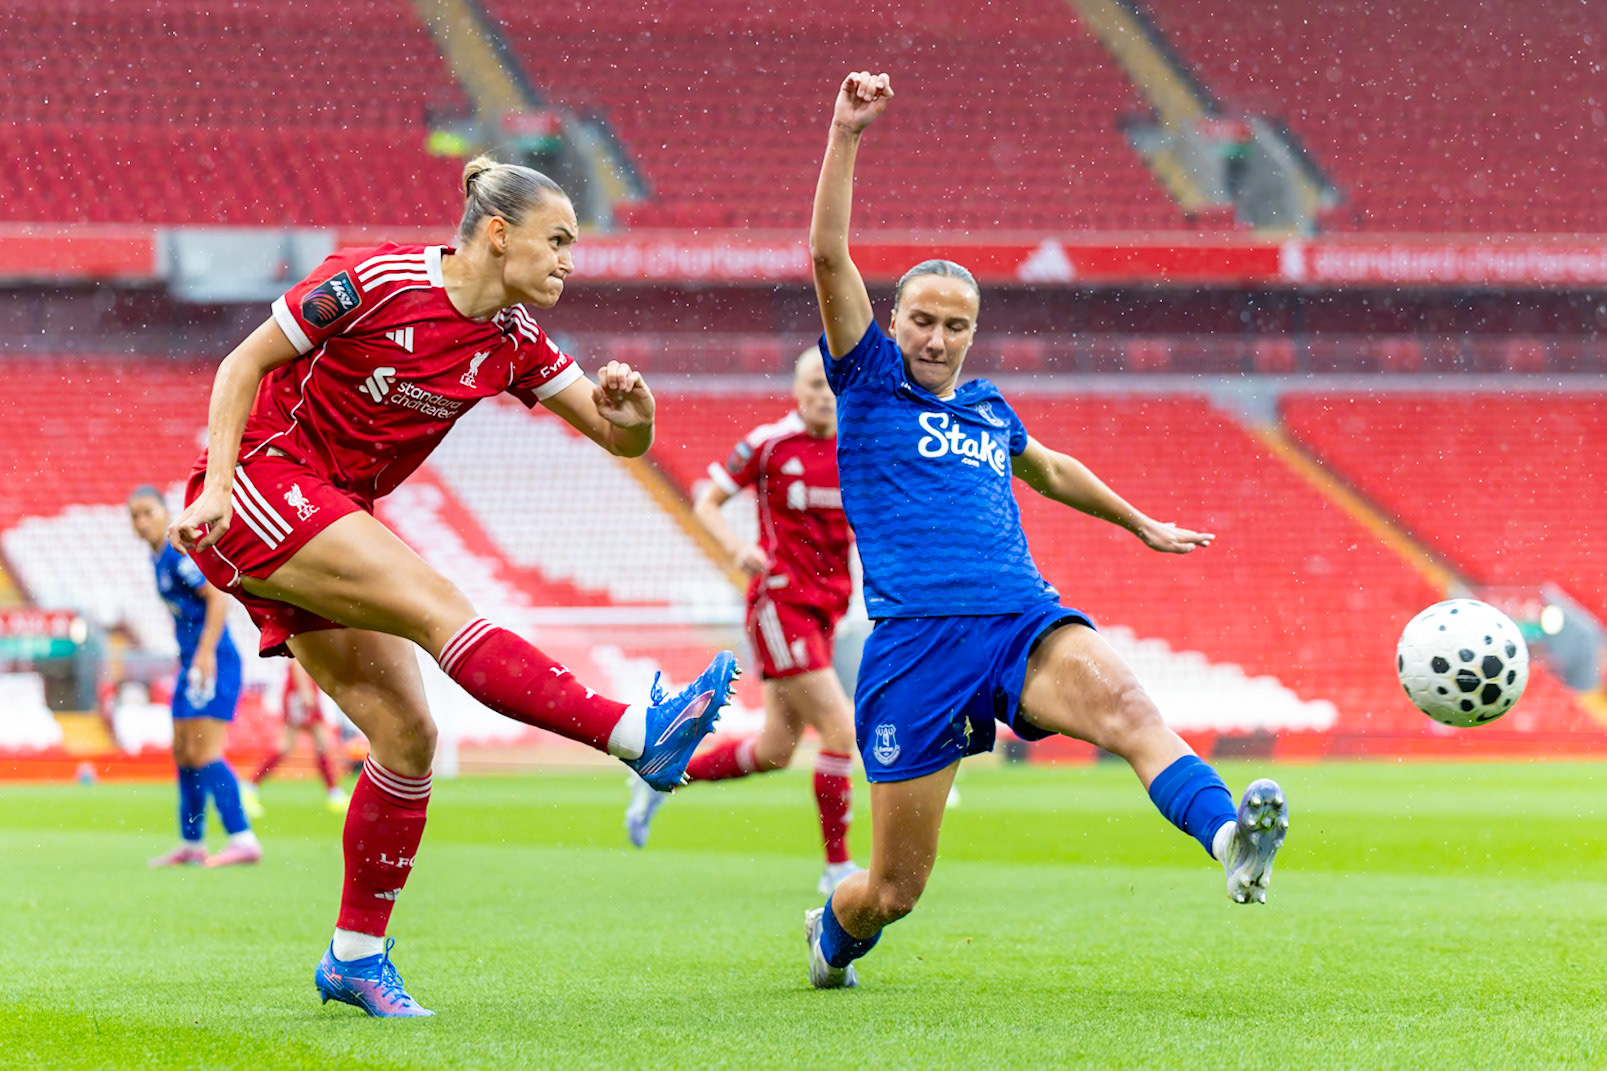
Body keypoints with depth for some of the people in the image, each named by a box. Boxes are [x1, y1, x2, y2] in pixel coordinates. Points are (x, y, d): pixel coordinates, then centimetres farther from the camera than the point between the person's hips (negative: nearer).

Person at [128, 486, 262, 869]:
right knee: (183, 755, 12)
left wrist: (206, 653, -24)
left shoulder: (180, 553, -14)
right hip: (191, 664, 10)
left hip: (212, 663, -10)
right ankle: (191, 844, 19)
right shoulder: (158, 557, 16)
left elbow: (218, 597, -20)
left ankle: (243, 840, -19)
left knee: (204, 754, -16)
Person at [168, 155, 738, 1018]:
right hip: (257, 487, -8)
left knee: (407, 734, -2)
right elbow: (243, 365, -9)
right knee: (436, 605, -26)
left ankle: (356, 955, 8)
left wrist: (630, 413, -21)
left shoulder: (511, 341, 3)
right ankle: (637, 735, -37)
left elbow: (622, 440, 2)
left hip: (332, 520, 8)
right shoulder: (375, 280, -15)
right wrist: (217, 487, -19)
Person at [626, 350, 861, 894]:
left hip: (824, 606, 7)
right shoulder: (768, 444, -8)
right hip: (779, 599, -7)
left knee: (774, 751, 10)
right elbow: (706, 503, -1)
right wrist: (737, 547, -19)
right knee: (841, 727, -15)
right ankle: (837, 865, -4)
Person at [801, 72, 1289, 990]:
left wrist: (1142, 524, 55)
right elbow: (829, 256, -6)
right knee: (894, 891, 1)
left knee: (1123, 702, -32)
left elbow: (1049, 469, 45)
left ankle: (1231, 840, -59)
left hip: (1025, 622, 3)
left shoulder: (988, 406, 23)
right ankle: (835, 932, 39)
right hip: (918, 639, -3)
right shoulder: (870, 385, 7)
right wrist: (846, 137, -14)